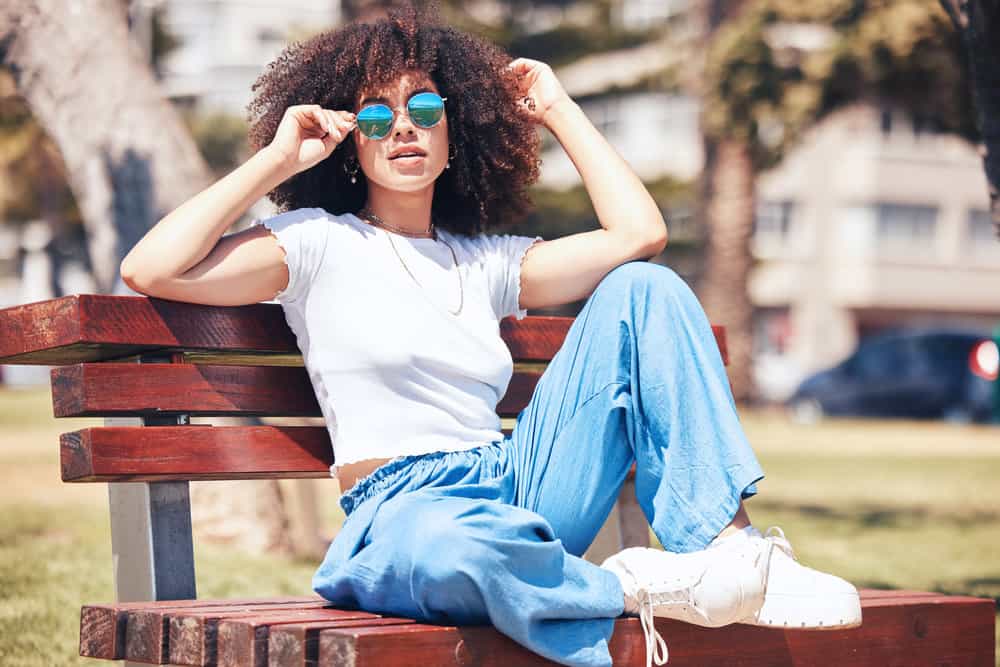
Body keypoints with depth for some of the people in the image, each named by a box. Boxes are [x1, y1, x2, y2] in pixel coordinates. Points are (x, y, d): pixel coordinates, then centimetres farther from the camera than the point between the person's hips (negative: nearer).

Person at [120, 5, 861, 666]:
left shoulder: (486, 261, 20)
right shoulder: (318, 242, 7)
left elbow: (640, 233, 12)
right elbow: (150, 269, -7)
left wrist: (558, 108, 20)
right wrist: (274, 163, 0)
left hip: (519, 486, 6)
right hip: (407, 507, -6)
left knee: (641, 288, -5)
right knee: (444, 544, -46)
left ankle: (730, 546, -17)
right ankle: (636, 586, -18)